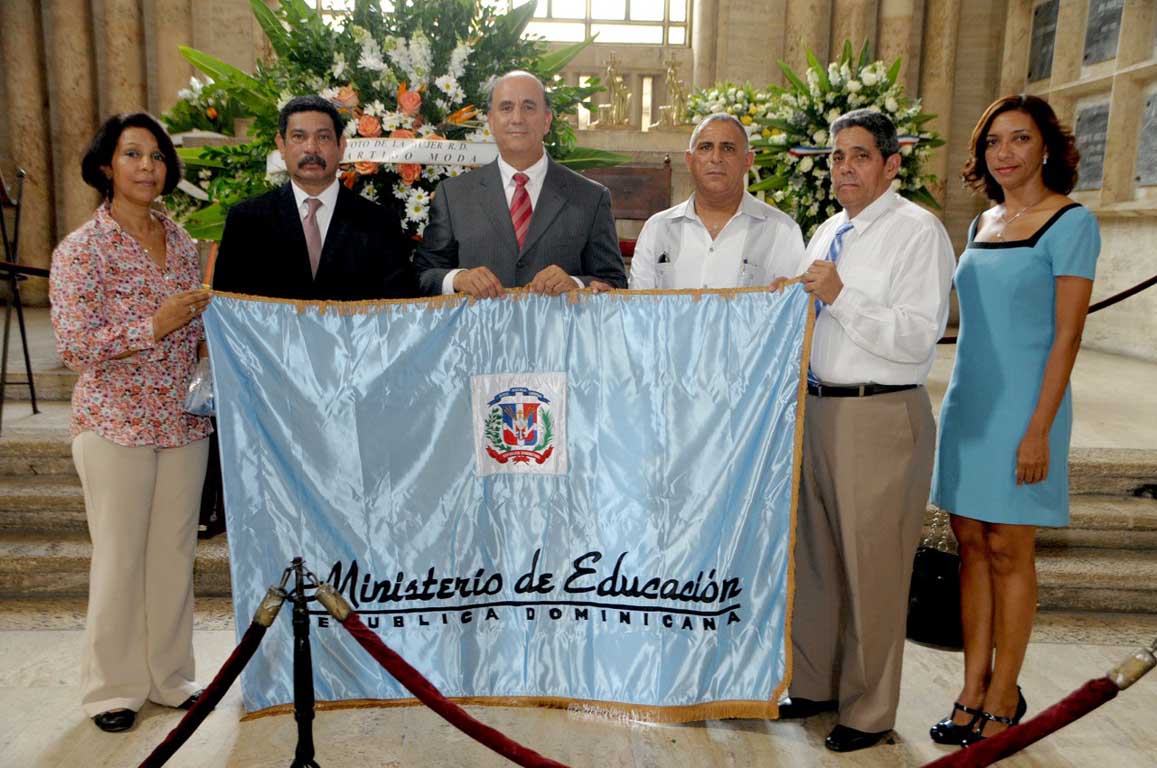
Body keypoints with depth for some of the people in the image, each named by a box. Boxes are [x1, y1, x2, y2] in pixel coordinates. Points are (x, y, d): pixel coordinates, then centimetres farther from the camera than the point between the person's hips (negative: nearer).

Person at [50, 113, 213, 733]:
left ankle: (169, 675, 29)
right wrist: (153, 326, -20)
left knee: (175, 552, 12)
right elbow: (73, 346, -14)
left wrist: (204, 328, -2)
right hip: (116, 425, -5)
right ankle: (112, 686, 24)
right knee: (120, 557, 5)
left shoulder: (180, 240, 8)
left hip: (184, 421, 5)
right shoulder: (81, 250, -8)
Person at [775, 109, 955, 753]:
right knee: (815, 555, 17)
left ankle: (870, 712, 20)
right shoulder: (827, 234, 15)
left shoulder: (918, 231, -8)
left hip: (882, 417, -8)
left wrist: (840, 297, -22)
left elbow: (918, 337, -18)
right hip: (819, 409, 8)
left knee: (871, 568, 2)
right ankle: (815, 683, 35)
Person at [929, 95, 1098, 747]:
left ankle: (1004, 696, 15)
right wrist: (961, 404, 15)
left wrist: (1038, 429, -16)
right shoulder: (983, 224, 13)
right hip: (968, 401, 6)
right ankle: (973, 691, 19)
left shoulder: (1071, 222, -7)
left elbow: (1067, 334, -11)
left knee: (1009, 550, 1)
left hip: (1023, 405, -6)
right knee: (972, 544, 8)